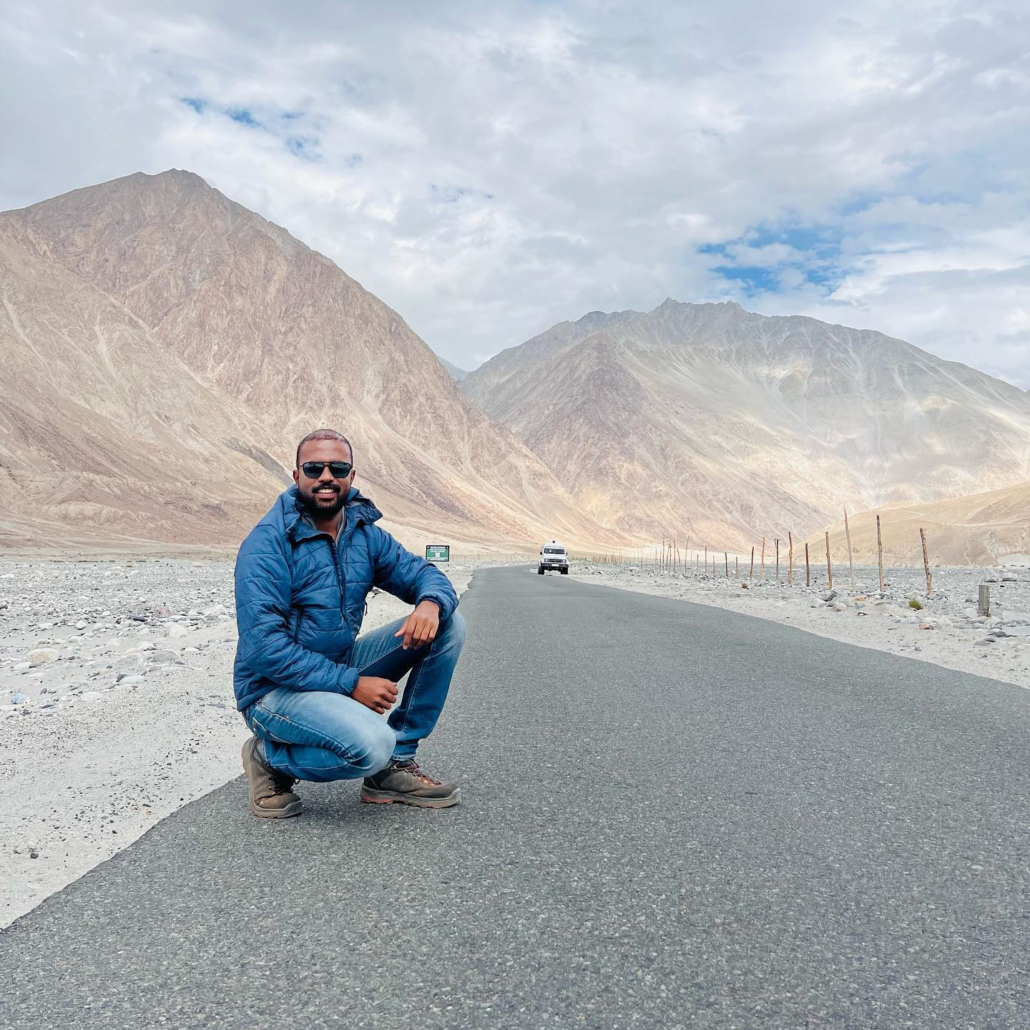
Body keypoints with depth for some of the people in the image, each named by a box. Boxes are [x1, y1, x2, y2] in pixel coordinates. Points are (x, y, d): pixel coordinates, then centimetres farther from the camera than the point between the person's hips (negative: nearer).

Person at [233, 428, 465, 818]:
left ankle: (394, 765, 1)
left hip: (341, 666, 7)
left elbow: (424, 574, 5)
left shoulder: (364, 533, 2)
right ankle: (271, 757, -2)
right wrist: (351, 684, -25)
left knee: (449, 625, -4)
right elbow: (265, 648, -24)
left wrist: (431, 603, -21)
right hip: (274, 688, -7)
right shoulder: (266, 545, -18)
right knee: (373, 744, -34)